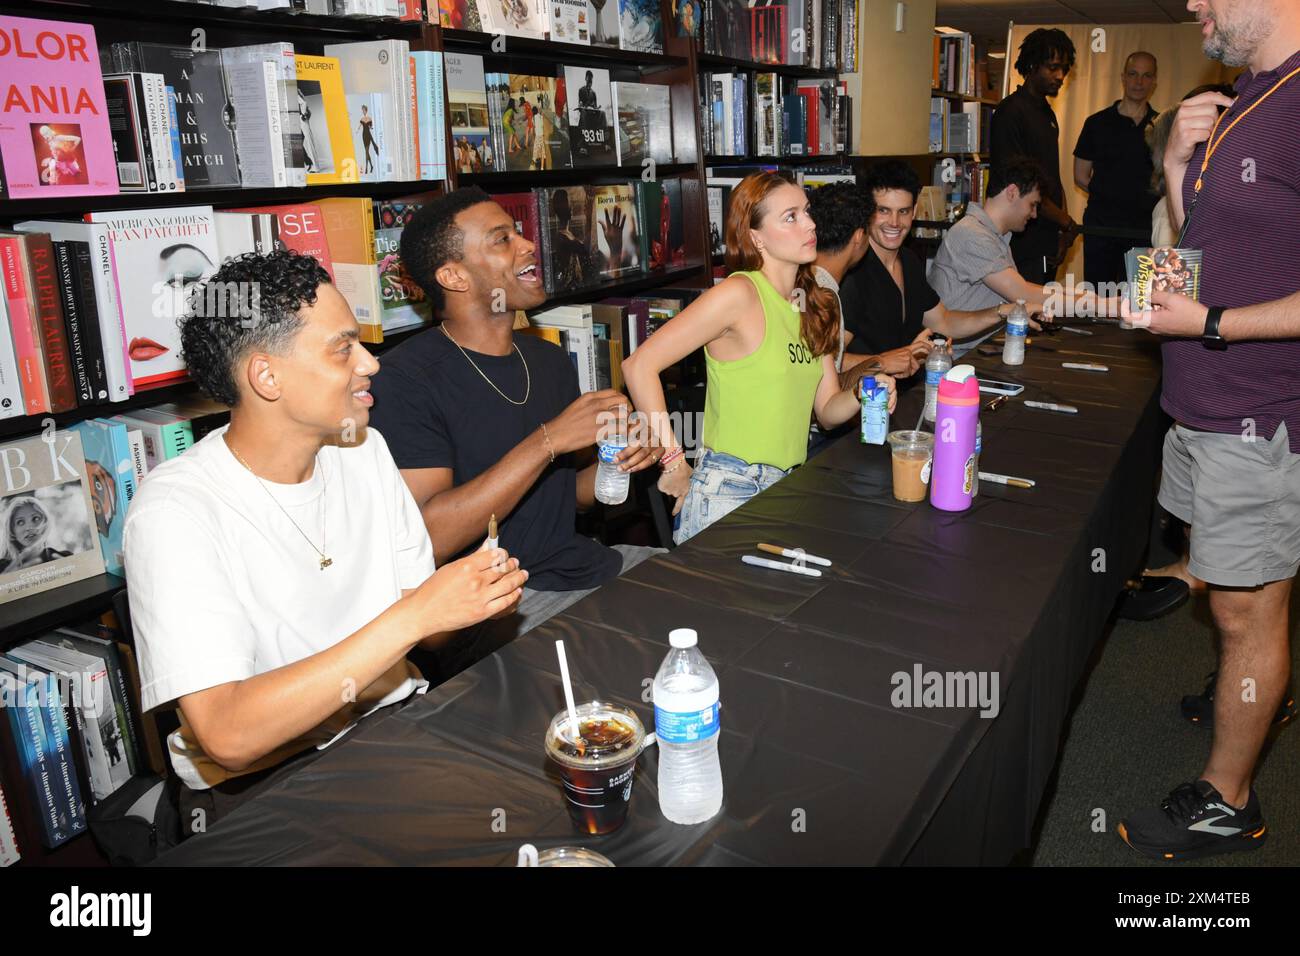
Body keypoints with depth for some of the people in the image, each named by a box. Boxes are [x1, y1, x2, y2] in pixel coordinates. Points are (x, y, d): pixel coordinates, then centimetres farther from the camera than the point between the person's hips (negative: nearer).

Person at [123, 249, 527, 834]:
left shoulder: (365, 451, 3)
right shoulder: (175, 511, -18)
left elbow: (420, 618, 8)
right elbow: (228, 735, -28)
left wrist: (474, 595, -15)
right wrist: (413, 616, -31)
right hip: (258, 781, -6)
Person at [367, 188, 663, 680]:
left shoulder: (550, 359, 11)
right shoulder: (407, 378, -12)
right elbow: (426, 535, -22)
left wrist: (617, 463, -4)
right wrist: (547, 441, -24)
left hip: (585, 565, 8)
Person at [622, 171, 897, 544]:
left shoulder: (815, 305, 9)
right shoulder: (739, 294, -15)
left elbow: (827, 410, 12)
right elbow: (639, 366, -19)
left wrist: (860, 394, -10)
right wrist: (673, 464, -16)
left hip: (787, 490, 7)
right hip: (728, 492, -7)